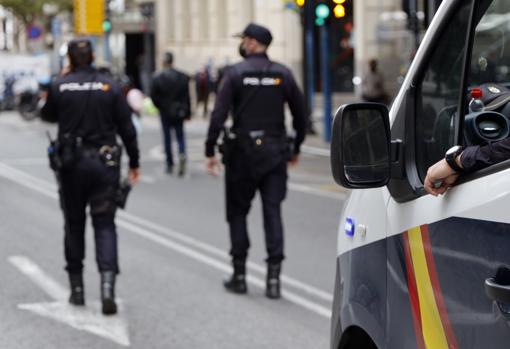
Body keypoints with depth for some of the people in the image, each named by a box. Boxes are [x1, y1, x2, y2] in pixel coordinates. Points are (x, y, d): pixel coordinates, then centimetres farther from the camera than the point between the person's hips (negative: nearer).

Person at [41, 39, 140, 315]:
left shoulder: (59, 87, -5)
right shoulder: (110, 87, -2)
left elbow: (48, 116, 14)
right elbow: (126, 129, -1)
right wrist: (134, 162, 9)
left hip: (71, 163, 0)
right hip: (104, 163, 0)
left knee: (74, 224, 14)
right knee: (105, 224, 2)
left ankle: (77, 288, 20)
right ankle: (107, 285, -16)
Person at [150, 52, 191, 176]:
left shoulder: (157, 77, -10)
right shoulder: (182, 77, -4)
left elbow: (153, 96, -8)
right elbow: (187, 96, -2)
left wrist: (160, 107, 9)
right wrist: (187, 112, 5)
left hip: (165, 111, -1)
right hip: (178, 113, 1)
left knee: (167, 138, 9)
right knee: (180, 135, 11)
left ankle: (170, 165, 12)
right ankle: (182, 154, -17)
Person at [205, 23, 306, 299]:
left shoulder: (235, 74, -5)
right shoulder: (283, 74, 3)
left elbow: (219, 115, -11)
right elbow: (300, 115, 7)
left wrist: (210, 152, -7)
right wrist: (296, 149, 19)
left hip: (242, 152, -2)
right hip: (274, 152, 2)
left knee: (237, 212, 11)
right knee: (272, 212, 3)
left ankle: (239, 275, 13)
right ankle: (273, 278, -4)